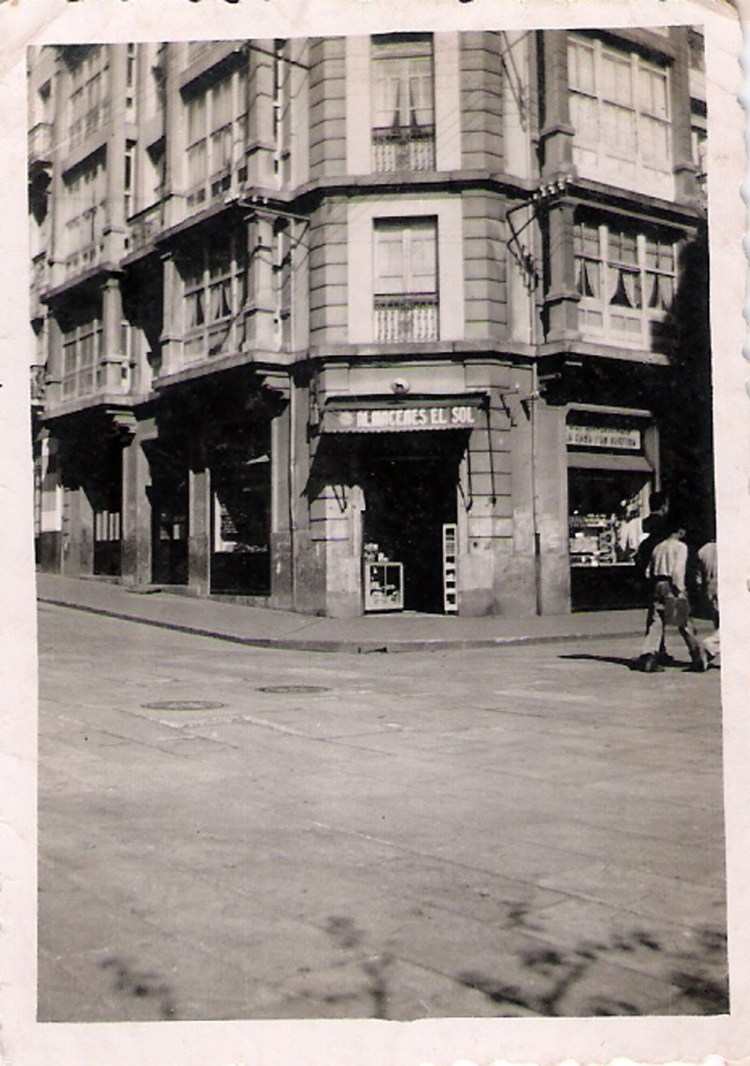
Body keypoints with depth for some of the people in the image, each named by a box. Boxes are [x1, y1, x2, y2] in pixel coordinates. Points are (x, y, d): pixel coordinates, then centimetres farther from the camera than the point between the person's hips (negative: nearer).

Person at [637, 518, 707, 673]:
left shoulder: (658, 547, 17)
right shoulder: (680, 546, -2)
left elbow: (648, 571, 13)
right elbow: (678, 570, -15)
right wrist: (680, 589, -15)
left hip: (657, 585, 5)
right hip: (670, 586, -5)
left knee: (655, 624, 4)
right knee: (685, 624, 2)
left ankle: (648, 656, -7)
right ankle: (699, 658, 5)